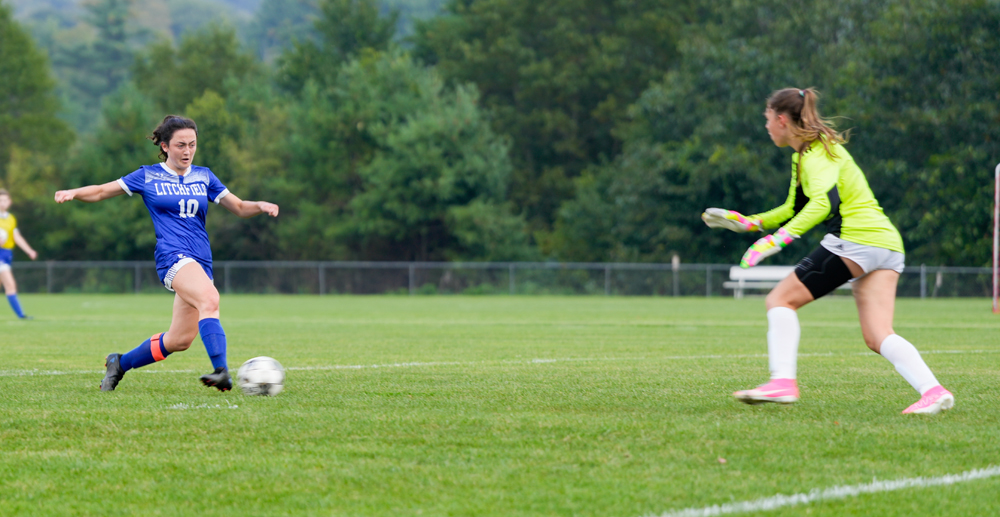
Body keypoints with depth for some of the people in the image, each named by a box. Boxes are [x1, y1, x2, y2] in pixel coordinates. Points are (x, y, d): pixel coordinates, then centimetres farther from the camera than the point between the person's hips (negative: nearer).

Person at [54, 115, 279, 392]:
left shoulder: (203, 176, 16)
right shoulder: (148, 176, 7)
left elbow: (239, 207, 19)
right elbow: (100, 192, 11)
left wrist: (261, 206, -2)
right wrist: (73, 193, -8)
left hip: (201, 263, 5)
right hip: (173, 256, -5)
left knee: (179, 340, 2)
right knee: (210, 299, -35)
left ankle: (120, 363, 25)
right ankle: (222, 372, -46)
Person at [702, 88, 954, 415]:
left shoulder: (816, 154, -7)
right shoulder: (803, 154, 24)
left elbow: (826, 201, -26)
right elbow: (796, 209, 37)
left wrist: (781, 237, -33)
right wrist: (751, 222, 32)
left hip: (855, 239, -9)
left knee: (780, 300, -1)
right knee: (877, 338, -2)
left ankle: (783, 380, -12)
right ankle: (933, 390, -20)